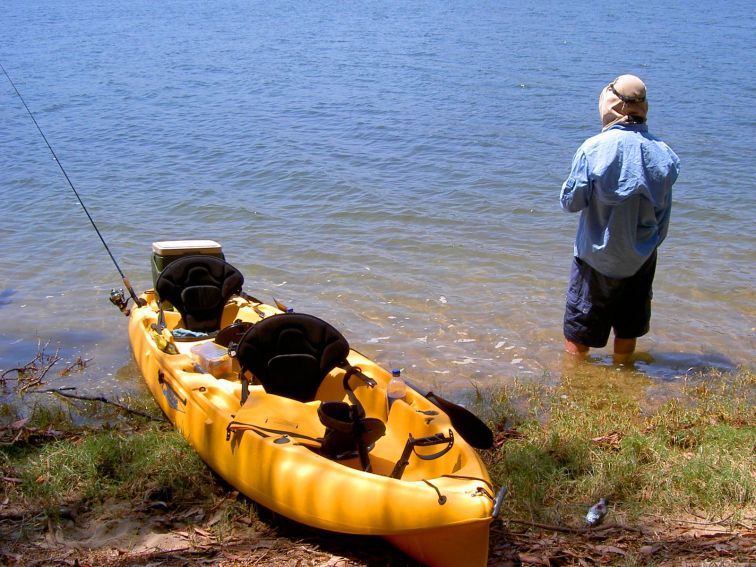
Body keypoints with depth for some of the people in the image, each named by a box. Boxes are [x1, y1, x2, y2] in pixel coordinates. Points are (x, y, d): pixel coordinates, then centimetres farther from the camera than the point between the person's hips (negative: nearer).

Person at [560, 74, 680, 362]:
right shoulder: (662, 152, -7)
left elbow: (571, 201, -13)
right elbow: (664, 211, 4)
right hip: (641, 258, 4)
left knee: (579, 328, 12)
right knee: (628, 327, 20)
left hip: (596, 255, -3)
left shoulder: (594, 148, -18)